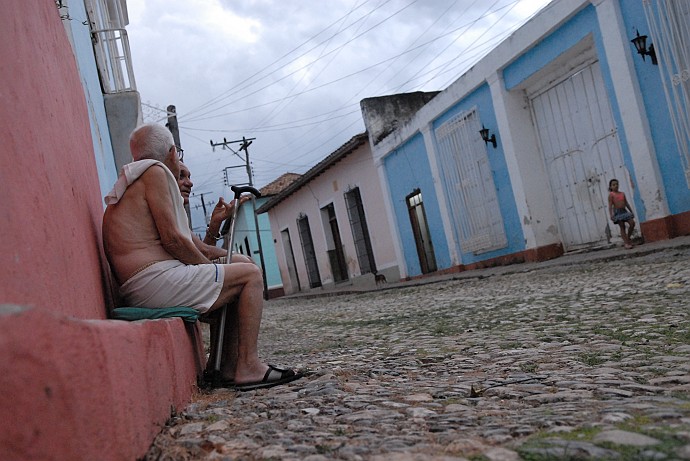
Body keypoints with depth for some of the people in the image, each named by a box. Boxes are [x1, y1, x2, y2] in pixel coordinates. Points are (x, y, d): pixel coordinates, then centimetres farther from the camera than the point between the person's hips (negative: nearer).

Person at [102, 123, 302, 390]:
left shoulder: (127, 183, 26)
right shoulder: (154, 171, -3)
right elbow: (172, 238, -13)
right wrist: (208, 265, 2)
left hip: (135, 293, 10)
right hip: (156, 279, -10)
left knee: (229, 284, 23)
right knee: (250, 274, -2)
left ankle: (228, 367, 14)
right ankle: (248, 366, -8)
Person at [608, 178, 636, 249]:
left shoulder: (622, 194, 14)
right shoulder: (611, 195, -3)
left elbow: (626, 203, 17)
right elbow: (610, 205, -10)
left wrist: (631, 212, 16)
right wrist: (611, 215, -19)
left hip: (624, 211, 5)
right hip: (617, 212, -5)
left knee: (632, 223, -6)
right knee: (622, 227, -4)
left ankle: (628, 238, 15)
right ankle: (626, 243, -1)